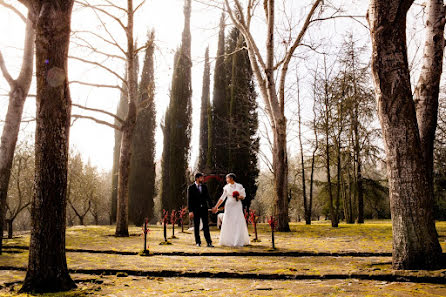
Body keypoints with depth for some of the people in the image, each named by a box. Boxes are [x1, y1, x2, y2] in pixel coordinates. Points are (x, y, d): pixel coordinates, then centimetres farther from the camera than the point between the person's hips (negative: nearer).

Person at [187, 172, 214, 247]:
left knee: (206, 226, 1)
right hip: (195, 209, -3)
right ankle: (198, 242, 15)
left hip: (204, 209, 3)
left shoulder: (204, 187, 9)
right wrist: (190, 211, -12)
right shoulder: (191, 187, -3)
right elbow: (189, 200, -5)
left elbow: (208, 197, 10)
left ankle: (209, 242, 2)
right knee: (196, 226, 5)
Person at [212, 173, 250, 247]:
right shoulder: (226, 187, 5)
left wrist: (239, 197, -16)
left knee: (238, 223, -3)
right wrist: (216, 207, 7)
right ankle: (229, 241, 10)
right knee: (229, 223, 1)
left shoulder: (239, 186, 2)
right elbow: (222, 198, 9)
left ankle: (238, 241, 6)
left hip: (237, 206, -1)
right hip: (229, 206, 1)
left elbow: (243, 196, 6)